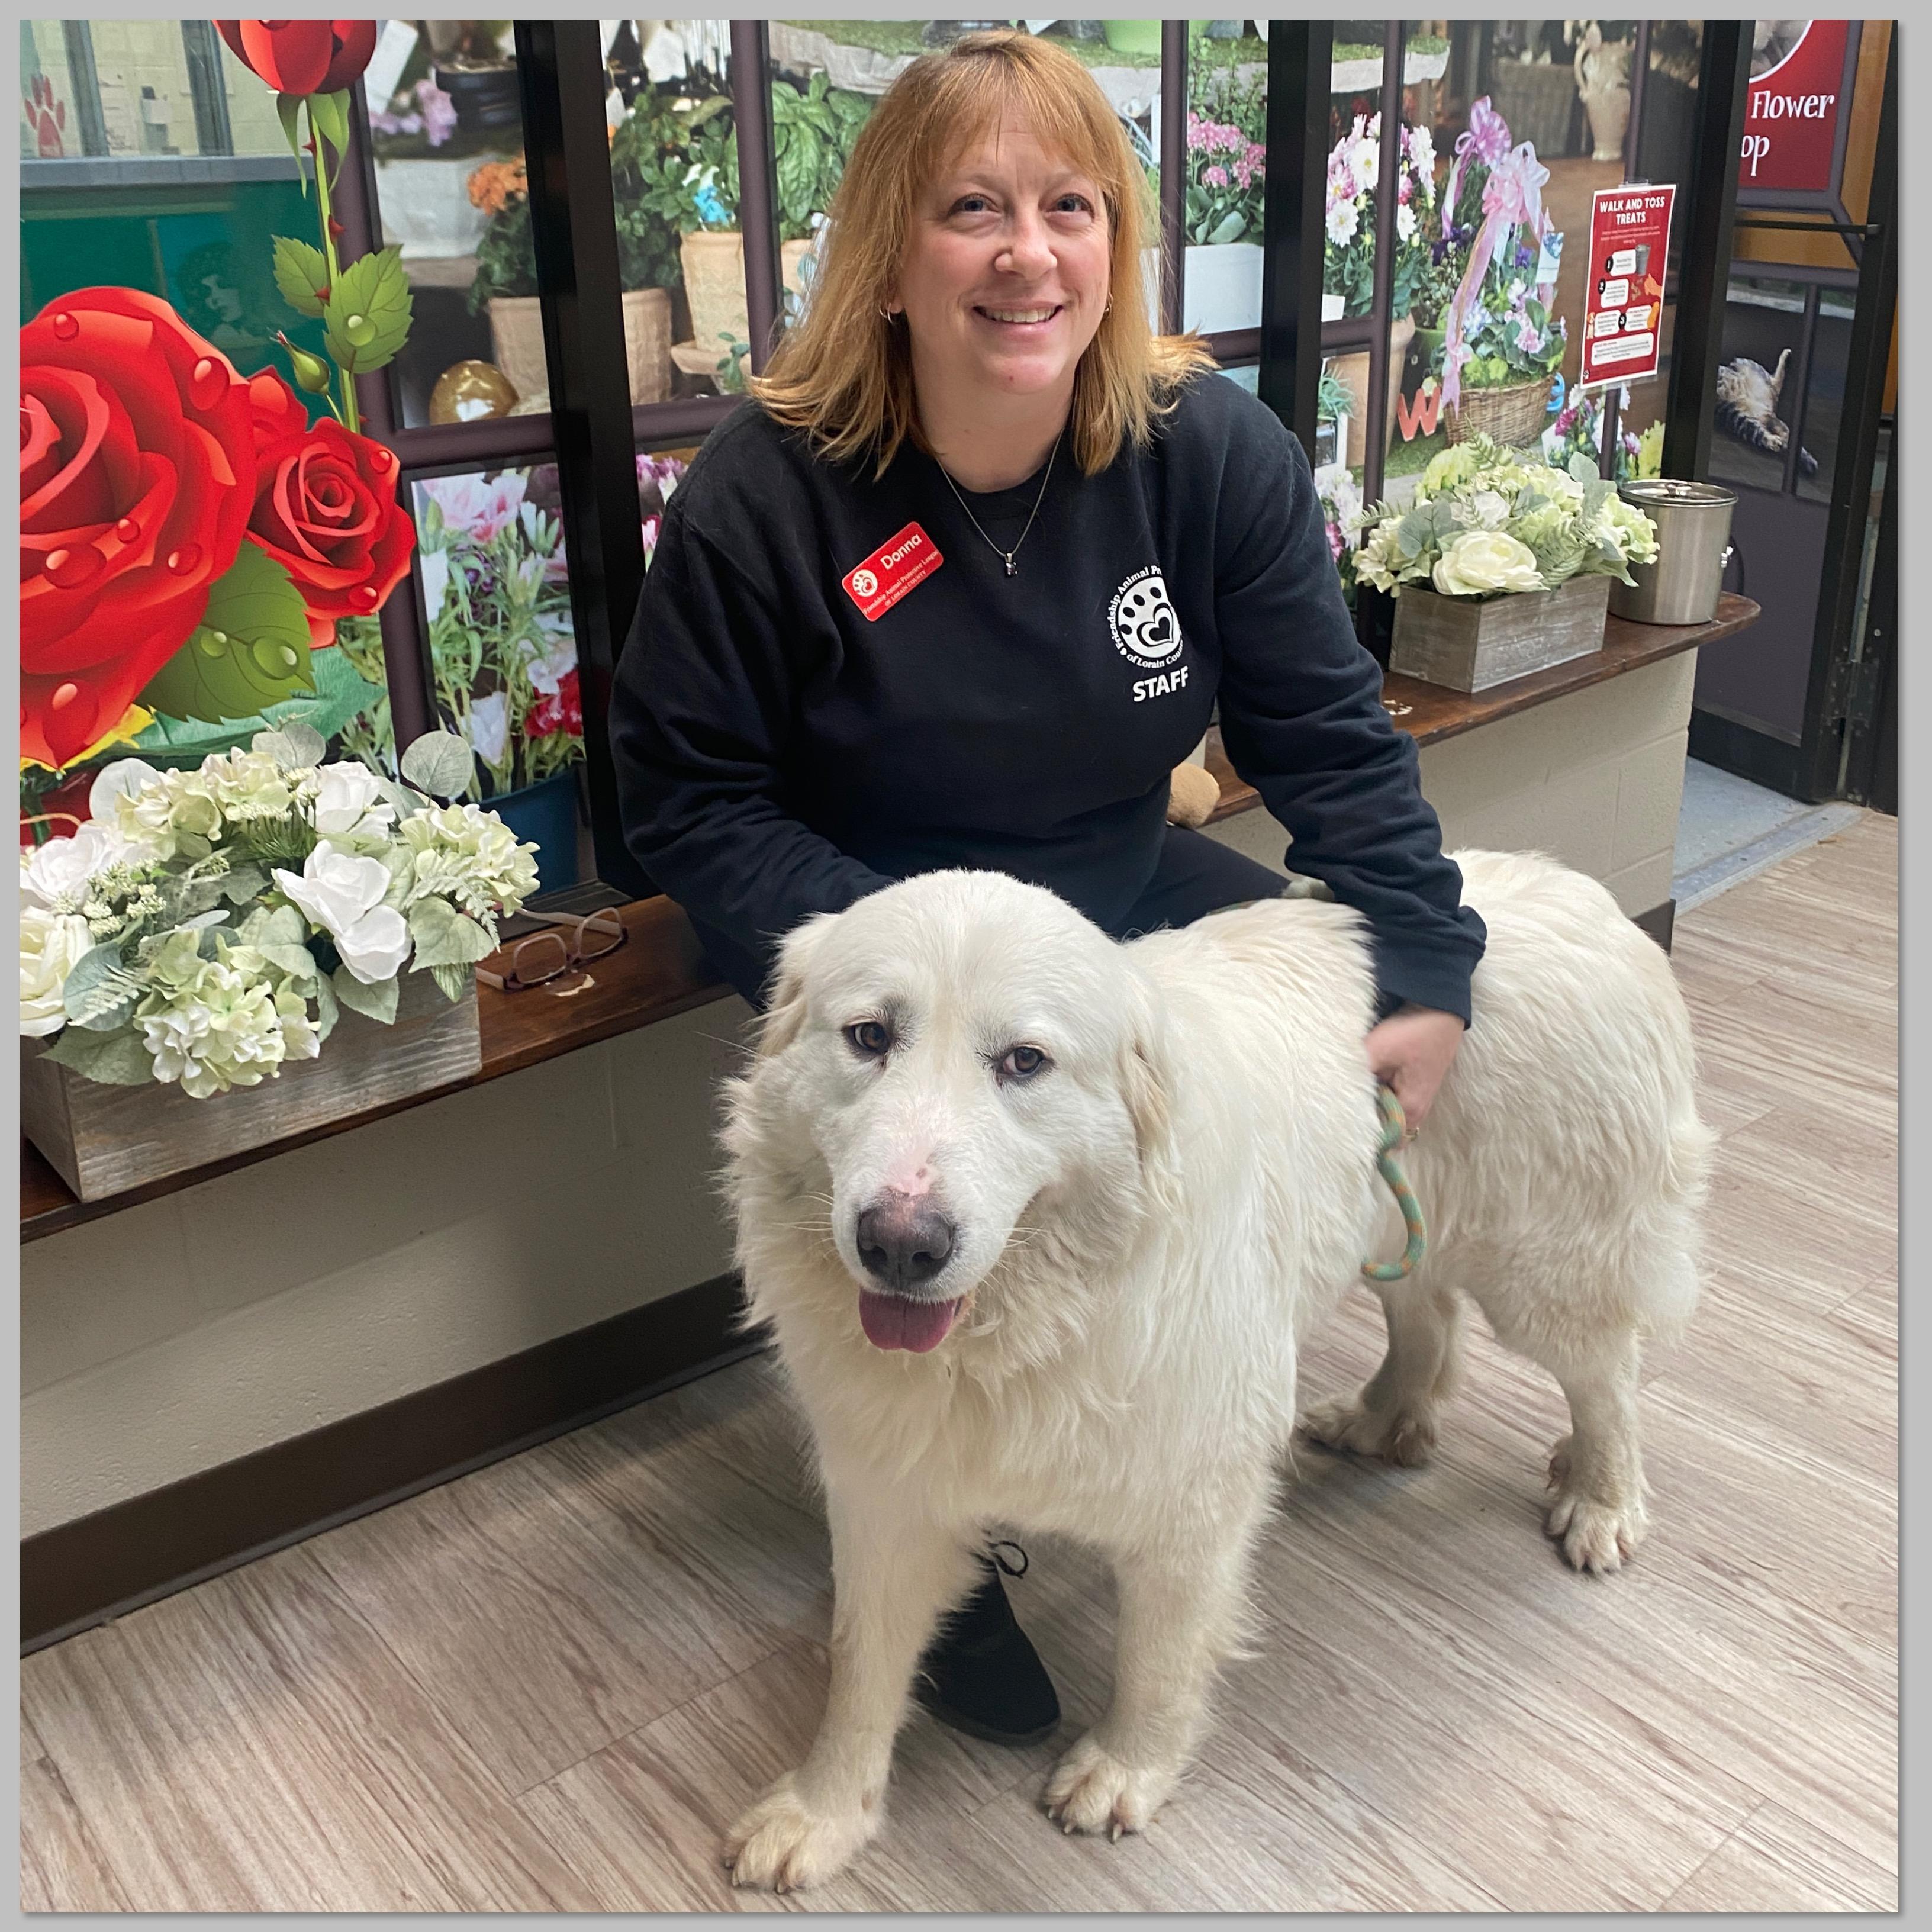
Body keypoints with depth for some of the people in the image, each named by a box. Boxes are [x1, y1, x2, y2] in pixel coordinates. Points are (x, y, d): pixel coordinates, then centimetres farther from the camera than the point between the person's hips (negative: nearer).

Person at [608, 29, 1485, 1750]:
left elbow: (1330, 736, -4)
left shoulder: (1216, 452, -8)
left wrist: (1429, 977, -13)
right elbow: (690, 797, -12)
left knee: (1360, 1029, -8)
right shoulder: (768, 489, -16)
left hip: (1126, 886, 5)